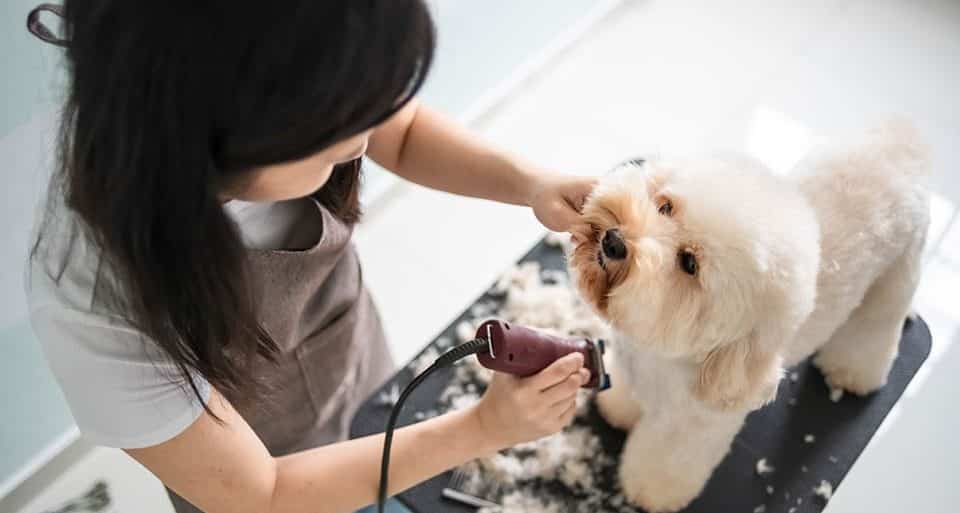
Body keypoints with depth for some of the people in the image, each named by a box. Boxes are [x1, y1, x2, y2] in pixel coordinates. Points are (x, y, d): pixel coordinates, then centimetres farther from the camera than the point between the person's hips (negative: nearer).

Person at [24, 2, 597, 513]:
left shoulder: (277, 78, -31)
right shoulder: (91, 300, -41)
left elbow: (406, 134, -8)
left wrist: (531, 183, -26)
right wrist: (485, 428, -27)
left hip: (369, 382, 4)